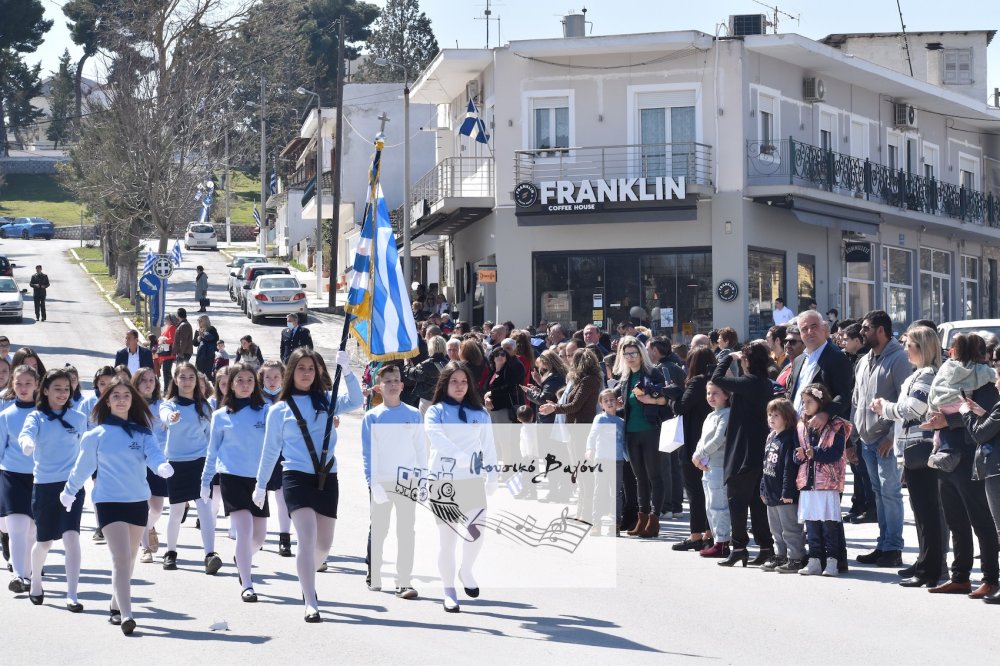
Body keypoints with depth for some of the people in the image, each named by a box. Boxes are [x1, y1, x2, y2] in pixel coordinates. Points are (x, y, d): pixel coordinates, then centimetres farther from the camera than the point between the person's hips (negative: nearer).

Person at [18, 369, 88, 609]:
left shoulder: (78, 419, 5)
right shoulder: (36, 417, -2)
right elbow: (25, 435, -23)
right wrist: (27, 443, -45)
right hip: (44, 485, 0)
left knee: (71, 536, -17)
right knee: (44, 541, 10)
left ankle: (72, 595, -16)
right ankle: (35, 582, 39)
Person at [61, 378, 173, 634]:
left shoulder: (142, 433, 5)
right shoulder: (96, 435, 0)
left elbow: (153, 454, -12)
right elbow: (83, 467, 12)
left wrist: (162, 466, -34)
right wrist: (69, 492, 22)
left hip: (138, 501, 4)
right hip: (109, 501, -3)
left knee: (128, 558, 12)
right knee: (121, 557, -16)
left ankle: (117, 605, 30)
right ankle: (125, 615, -22)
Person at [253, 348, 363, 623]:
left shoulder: (326, 401, 10)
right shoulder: (279, 410, 5)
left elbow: (356, 401, -7)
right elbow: (270, 450, 11)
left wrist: (347, 370, -19)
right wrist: (261, 485, 14)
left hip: (327, 478, 3)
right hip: (297, 477, -3)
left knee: (323, 543, 11)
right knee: (308, 538, -19)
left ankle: (306, 579, 42)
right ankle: (311, 604, -22)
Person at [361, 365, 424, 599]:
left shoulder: (414, 415, 4)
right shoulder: (372, 417, 0)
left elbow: (421, 450, 7)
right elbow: (367, 453, -2)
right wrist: (372, 481, -12)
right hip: (381, 482, 0)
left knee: (406, 532, -3)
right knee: (378, 531, 9)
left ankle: (404, 582, -1)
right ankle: (373, 575, 23)